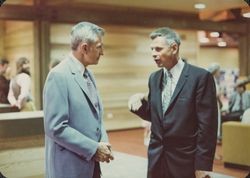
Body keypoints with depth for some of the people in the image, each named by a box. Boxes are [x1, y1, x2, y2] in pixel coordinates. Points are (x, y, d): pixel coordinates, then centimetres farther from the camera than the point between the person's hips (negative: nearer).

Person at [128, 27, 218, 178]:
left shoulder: (201, 76, -11)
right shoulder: (154, 78, 8)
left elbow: (207, 125, -13)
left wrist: (203, 165, -14)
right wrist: (141, 102, -6)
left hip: (185, 159, -5)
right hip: (157, 158, 5)